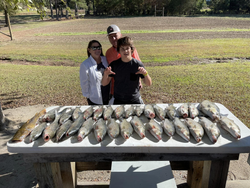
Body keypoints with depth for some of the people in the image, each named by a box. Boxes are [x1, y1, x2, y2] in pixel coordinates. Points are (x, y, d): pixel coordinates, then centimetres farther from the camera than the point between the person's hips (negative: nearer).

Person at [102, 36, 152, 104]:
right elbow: (104, 83, -3)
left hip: (135, 101, -1)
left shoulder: (137, 64, -9)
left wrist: (145, 73, -27)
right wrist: (105, 74, -24)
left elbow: (149, 84, -6)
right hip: (118, 101, 1)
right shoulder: (114, 64, -5)